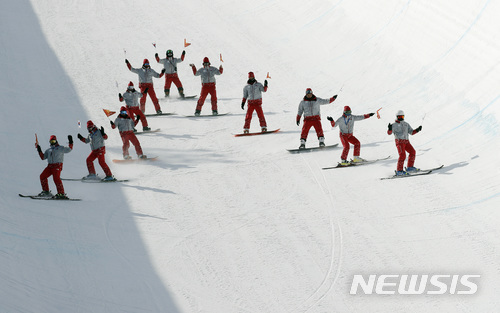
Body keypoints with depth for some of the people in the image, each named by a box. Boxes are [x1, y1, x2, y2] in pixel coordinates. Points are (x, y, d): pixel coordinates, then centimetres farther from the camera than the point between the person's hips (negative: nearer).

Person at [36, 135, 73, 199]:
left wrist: (70, 142, -1)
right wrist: (39, 150, 17)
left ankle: (61, 193, -23)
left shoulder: (60, 148, 12)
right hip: (50, 166, 6)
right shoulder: (48, 150, 27)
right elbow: (43, 157, 23)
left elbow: (69, 149, 7)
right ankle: (46, 191, 5)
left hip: (57, 165, -6)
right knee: (42, 176, -5)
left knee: (56, 178, -22)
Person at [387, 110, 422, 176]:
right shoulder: (394, 125, 5)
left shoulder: (406, 124, 22)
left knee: (412, 152, -8)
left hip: (406, 141, 6)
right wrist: (390, 129, -27)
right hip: (399, 141, -6)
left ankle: (410, 167, 2)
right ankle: (399, 171, -17)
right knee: (402, 155, -19)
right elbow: (389, 133, -5)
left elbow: (411, 132, 22)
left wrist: (417, 130, 6)